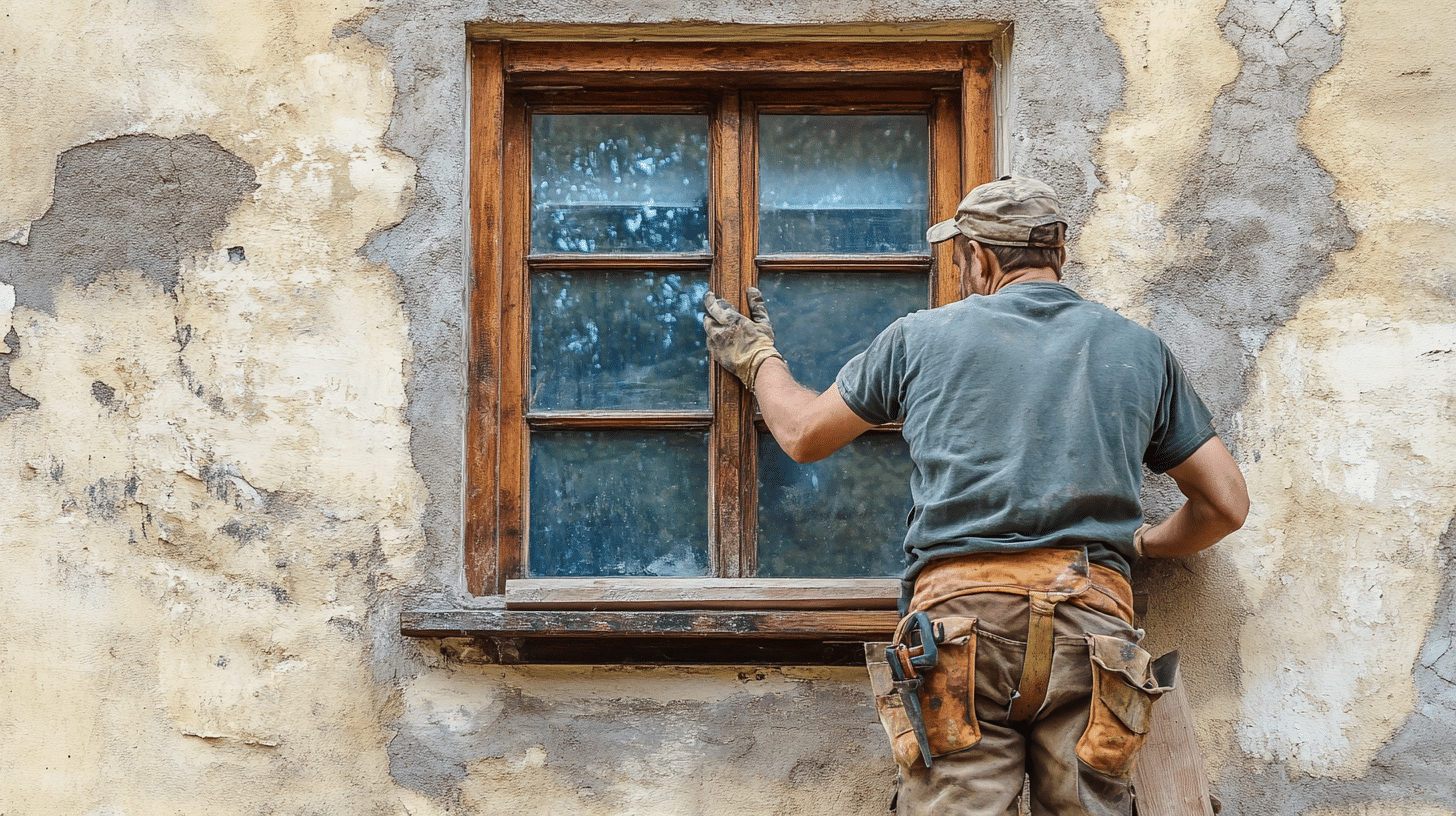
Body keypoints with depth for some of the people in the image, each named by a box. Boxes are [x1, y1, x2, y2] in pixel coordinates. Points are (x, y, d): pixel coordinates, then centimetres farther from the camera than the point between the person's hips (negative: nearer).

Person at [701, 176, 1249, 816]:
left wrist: (757, 358, 44)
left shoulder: (922, 336, 12)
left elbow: (804, 435, 24)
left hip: (960, 612, -1)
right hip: (1093, 614, 2)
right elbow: (1226, 504, 19)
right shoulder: (1140, 350, 17)